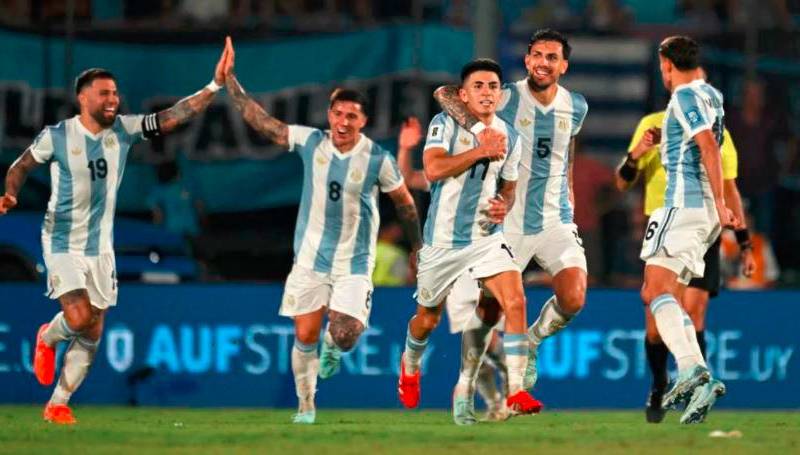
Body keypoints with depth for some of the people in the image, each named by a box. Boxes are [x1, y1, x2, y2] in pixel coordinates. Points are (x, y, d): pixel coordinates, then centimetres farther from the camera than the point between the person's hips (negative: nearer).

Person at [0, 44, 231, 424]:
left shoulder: (124, 130, -3)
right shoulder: (57, 136, -11)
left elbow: (174, 116, -8)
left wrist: (215, 86, -17)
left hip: (100, 247, 4)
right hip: (63, 245, -4)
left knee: (91, 336, 5)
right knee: (79, 318, -20)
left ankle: (57, 405, 17)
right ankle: (48, 339, 16)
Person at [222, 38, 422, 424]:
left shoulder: (378, 160, -10)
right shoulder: (310, 142, -6)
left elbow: (404, 203, 4)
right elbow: (260, 121, -3)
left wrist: (418, 247, 9)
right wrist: (230, 81, -9)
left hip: (354, 263, -2)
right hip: (310, 258, 2)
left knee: (345, 336, -15)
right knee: (305, 336, -1)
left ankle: (332, 348, 24)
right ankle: (305, 406, 19)